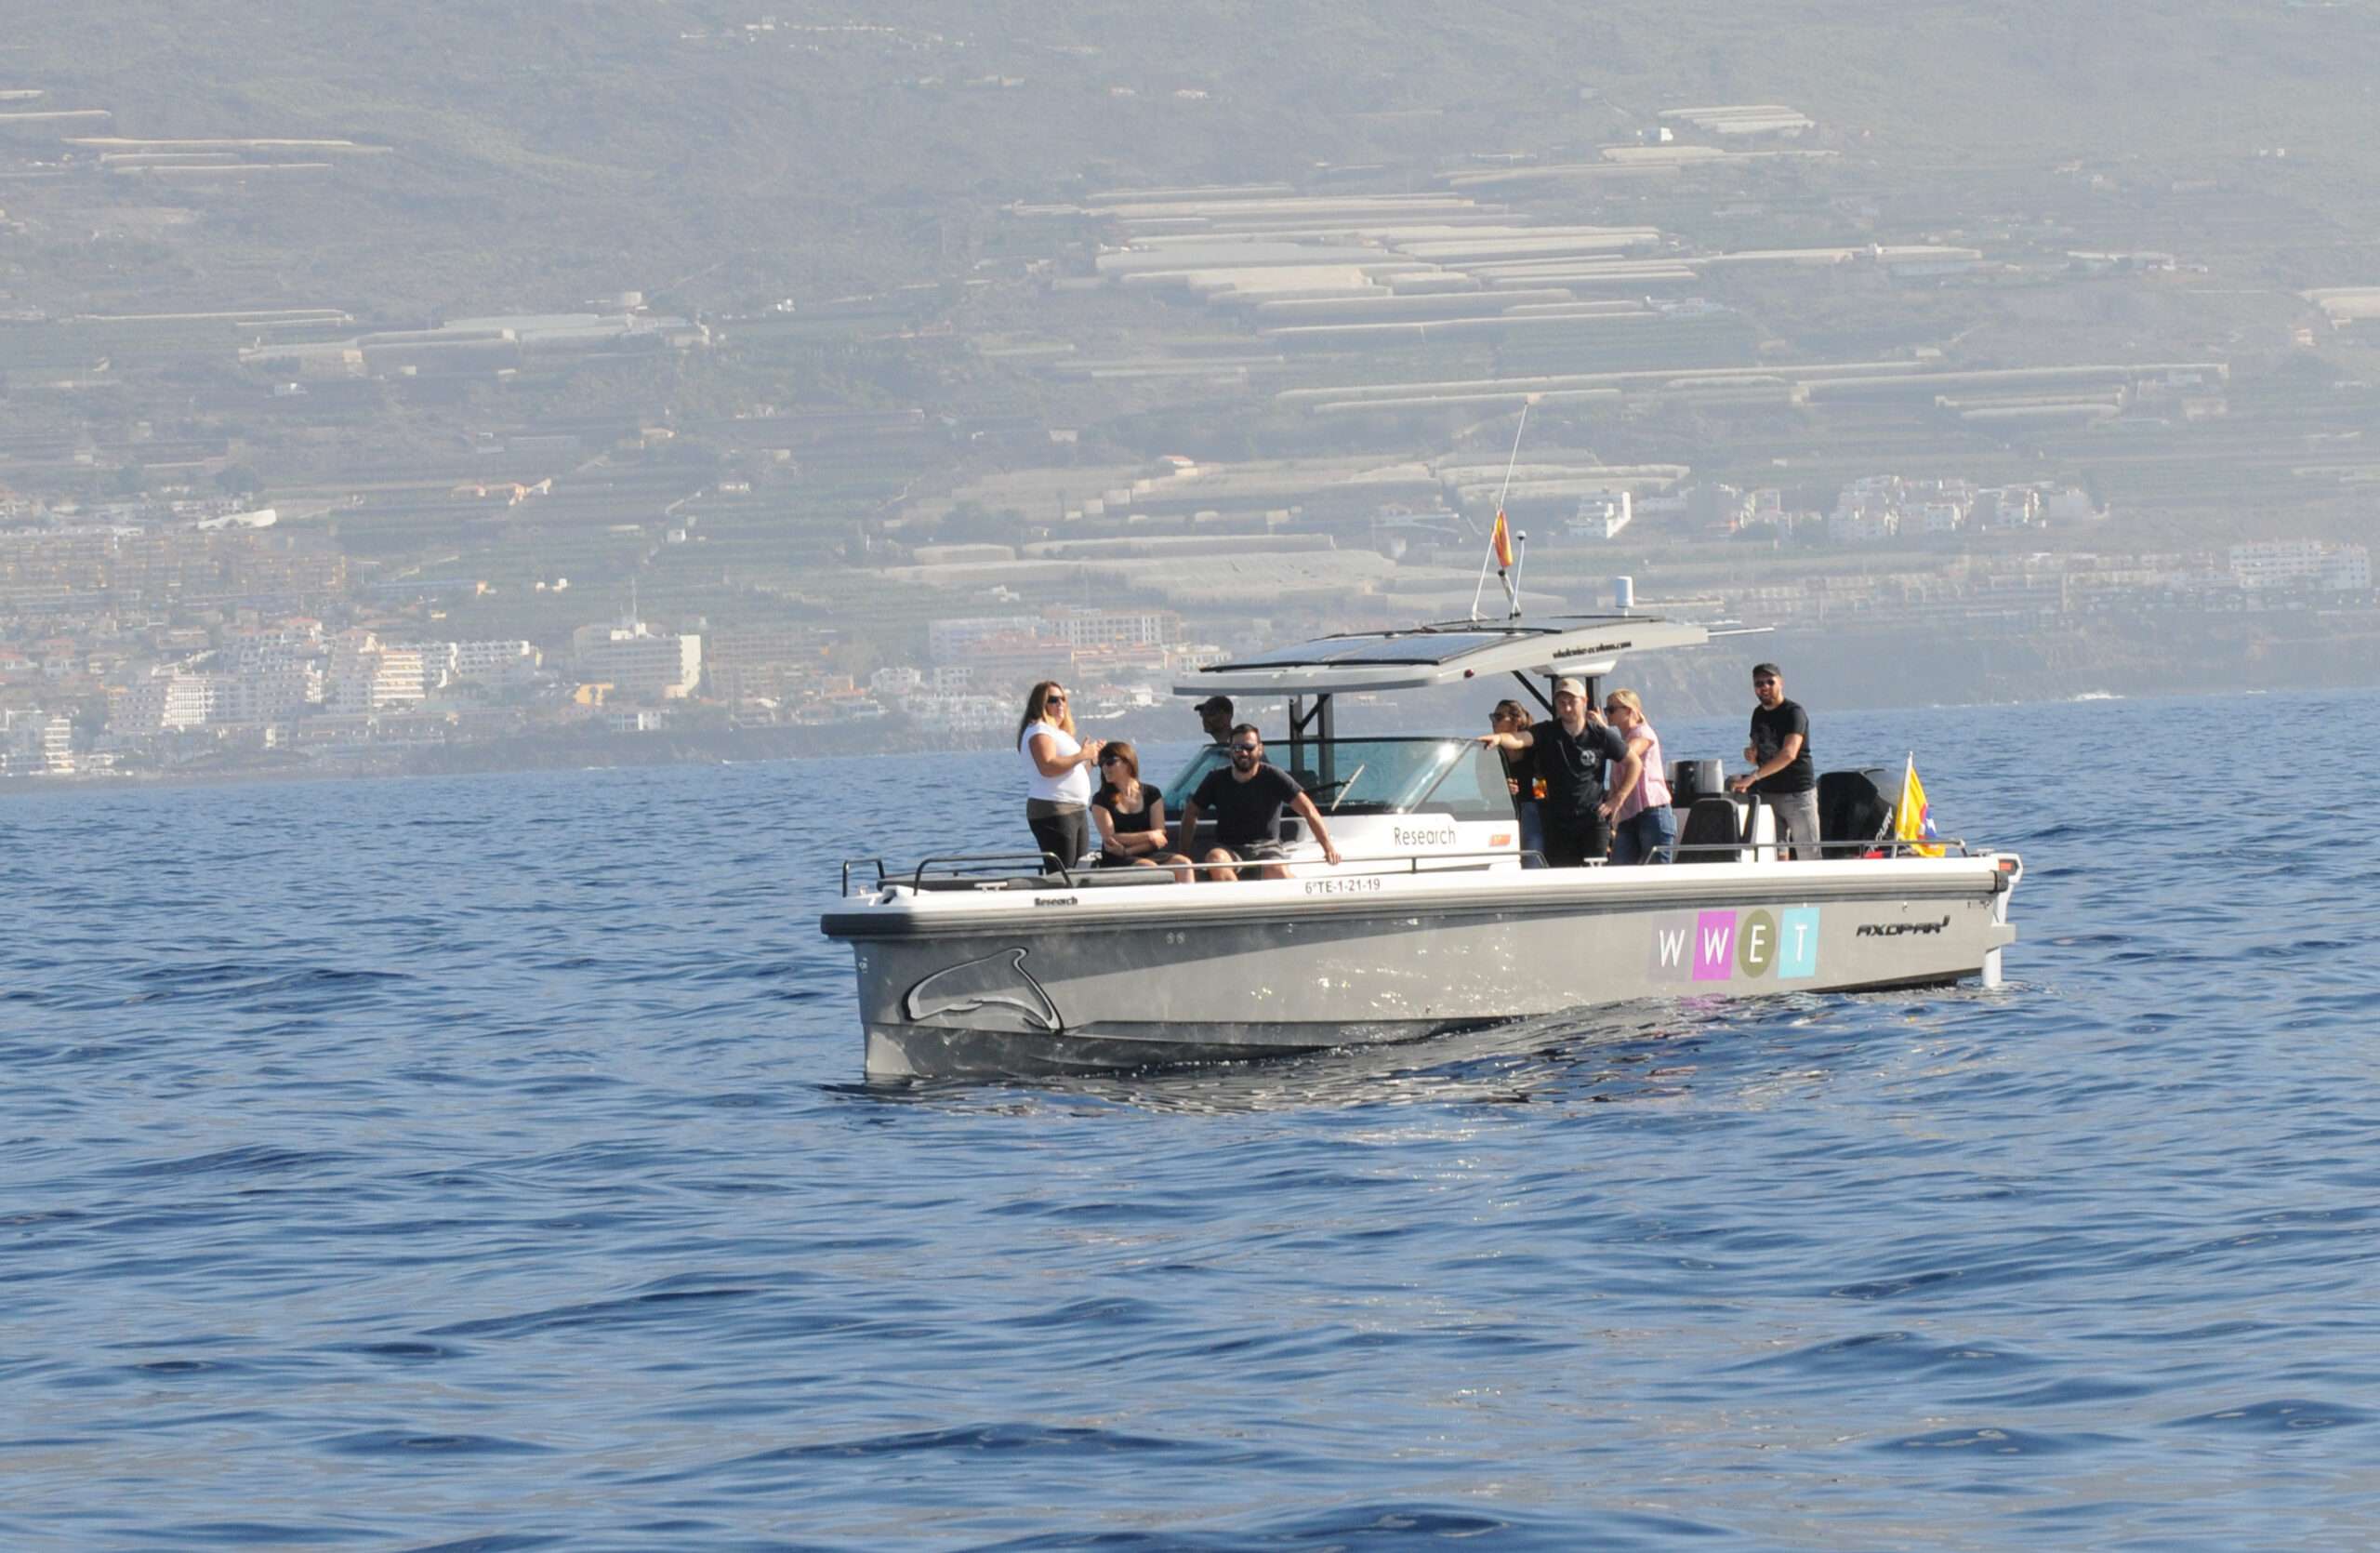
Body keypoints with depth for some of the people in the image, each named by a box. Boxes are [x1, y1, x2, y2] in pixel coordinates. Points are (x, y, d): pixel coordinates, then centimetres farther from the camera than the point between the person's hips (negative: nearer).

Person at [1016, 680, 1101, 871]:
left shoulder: (1060, 733, 22)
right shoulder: (1038, 731, -8)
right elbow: (1047, 767, -24)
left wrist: (1092, 761, 14)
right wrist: (1081, 756, -17)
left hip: (1076, 810, 10)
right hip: (1053, 810, -10)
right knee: (1060, 875, -15)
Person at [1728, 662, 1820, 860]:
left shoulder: (1793, 713, -12)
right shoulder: (1759, 714, 11)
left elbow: (1789, 754, -26)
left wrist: (1753, 777, -31)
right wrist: (1752, 755, -2)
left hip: (1798, 793, -7)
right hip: (1767, 792, 7)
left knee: (1808, 855, -6)